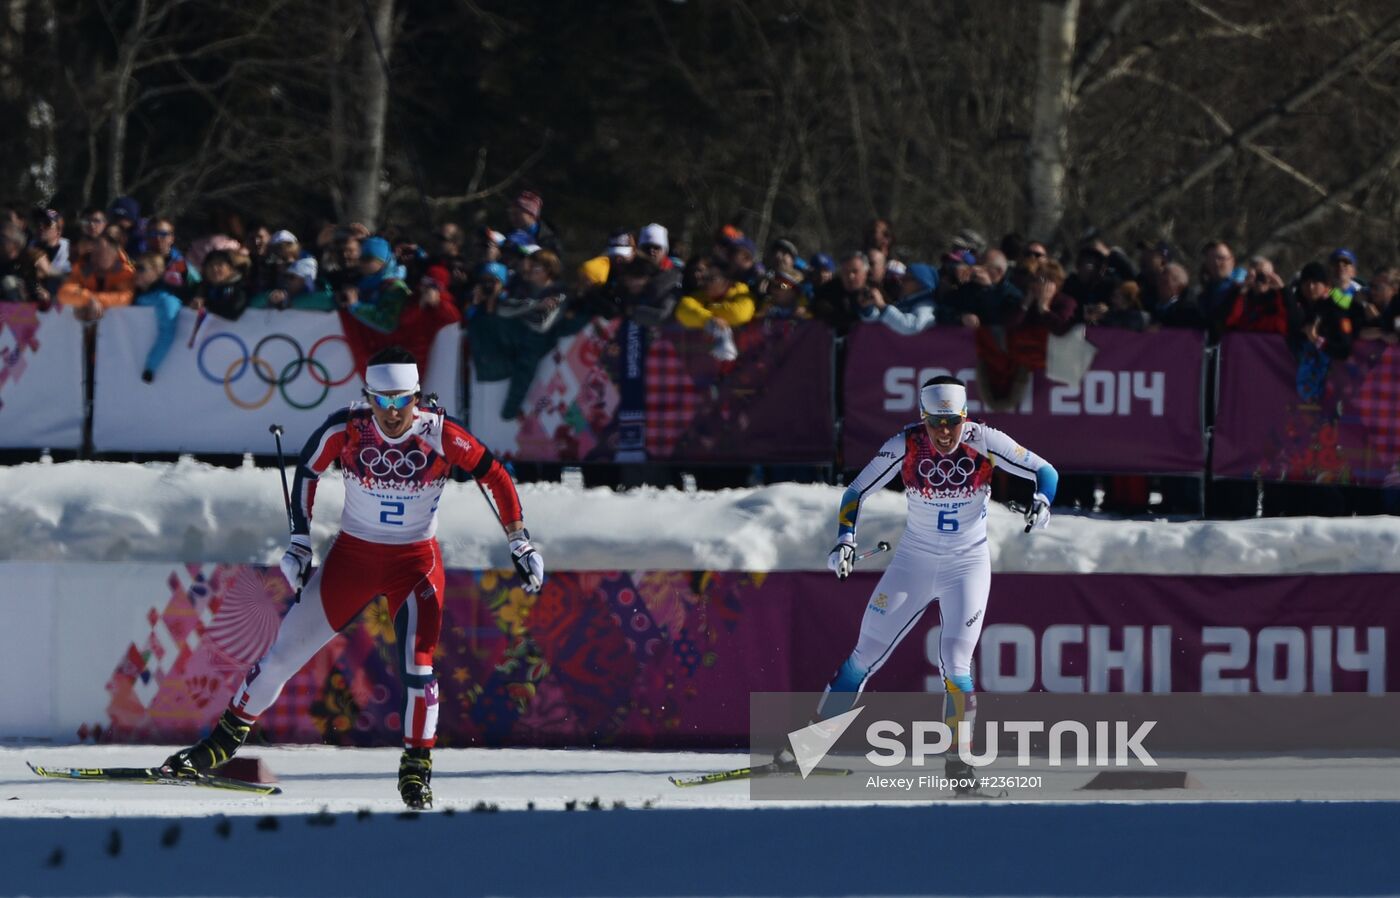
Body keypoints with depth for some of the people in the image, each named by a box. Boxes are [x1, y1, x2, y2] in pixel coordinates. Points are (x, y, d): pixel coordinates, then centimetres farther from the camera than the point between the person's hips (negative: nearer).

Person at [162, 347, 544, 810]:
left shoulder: (440, 433, -20)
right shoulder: (347, 429, -17)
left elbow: (496, 477, -9)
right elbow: (308, 469, 1)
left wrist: (521, 545, -11)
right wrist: (299, 542, 1)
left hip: (416, 562, -1)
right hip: (352, 555, 2)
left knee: (418, 662, -20)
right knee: (286, 651, 3)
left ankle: (417, 768, -5)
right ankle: (225, 739, 20)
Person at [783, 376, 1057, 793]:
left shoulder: (984, 442, -17)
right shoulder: (906, 445, -15)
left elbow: (1044, 471, -9)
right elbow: (856, 492, -8)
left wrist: (1042, 501, -30)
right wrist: (845, 540, -23)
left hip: (968, 565, -1)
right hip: (913, 562, 1)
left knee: (954, 661, -16)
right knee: (866, 653, 3)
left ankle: (957, 759, -3)